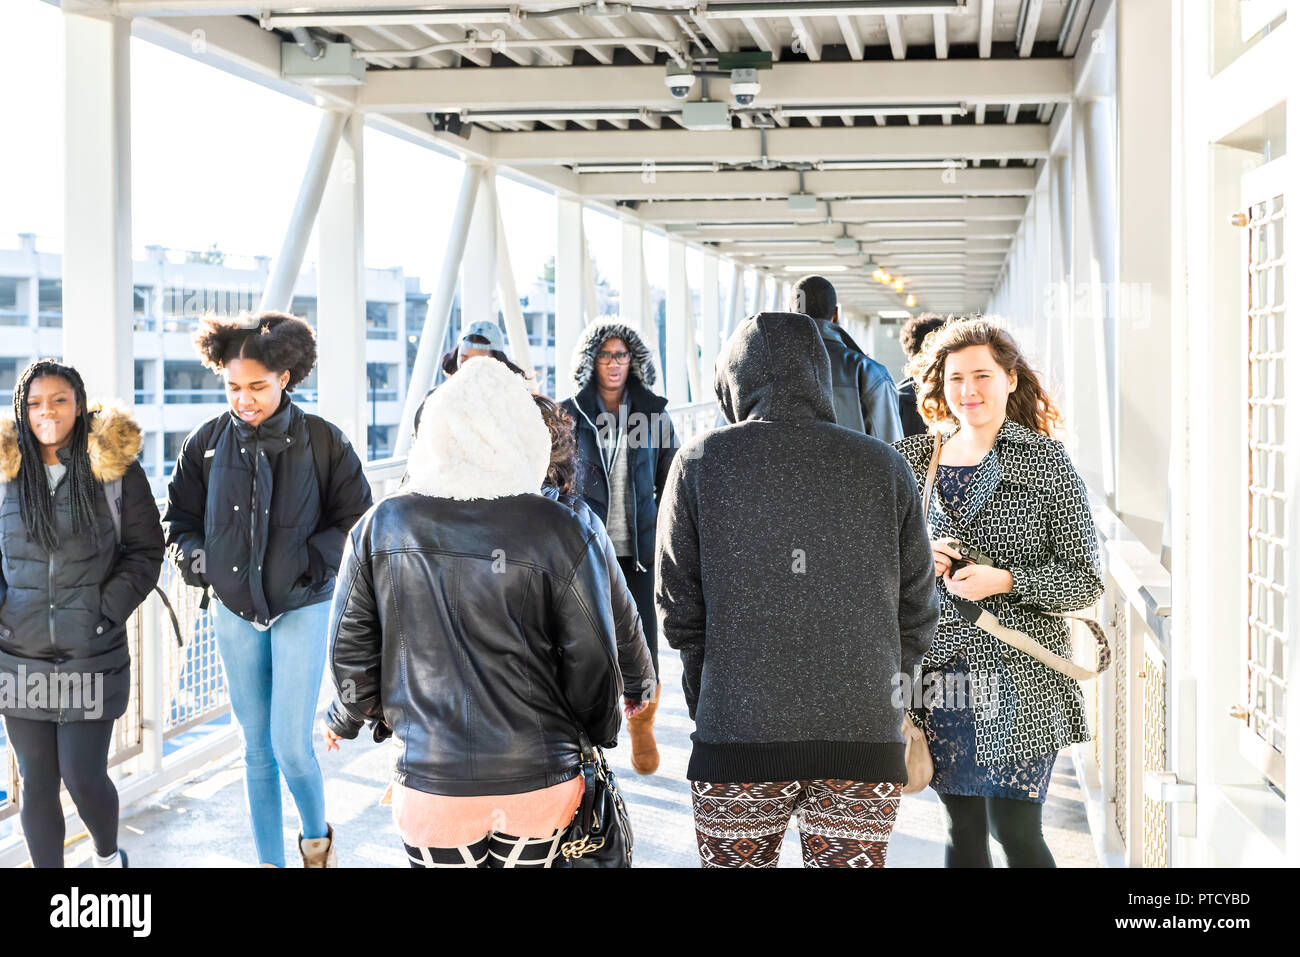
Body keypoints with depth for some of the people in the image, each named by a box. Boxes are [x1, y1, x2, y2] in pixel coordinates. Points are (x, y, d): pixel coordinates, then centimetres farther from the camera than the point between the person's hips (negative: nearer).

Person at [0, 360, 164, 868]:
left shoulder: (116, 469, -2)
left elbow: (146, 551, 2)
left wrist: (108, 611, -8)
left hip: (92, 654, -2)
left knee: (83, 777, -2)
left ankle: (108, 854, 28)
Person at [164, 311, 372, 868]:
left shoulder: (322, 441, -8)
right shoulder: (207, 442, -1)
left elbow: (357, 518, -1)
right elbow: (181, 516, 10)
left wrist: (316, 556, -14)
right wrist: (193, 555, -8)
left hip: (301, 607, -3)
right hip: (235, 611, 3)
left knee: (291, 747, -7)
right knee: (256, 747, 11)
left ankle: (316, 836, 22)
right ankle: (270, 860, 24)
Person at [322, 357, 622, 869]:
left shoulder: (382, 525, -3)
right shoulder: (562, 533, -10)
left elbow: (350, 649, 4)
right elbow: (592, 662, -5)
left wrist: (346, 719, 24)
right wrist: (601, 734, 14)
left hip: (430, 784, 1)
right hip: (538, 783, -1)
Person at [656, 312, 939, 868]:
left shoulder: (700, 462, 0)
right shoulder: (884, 467, 4)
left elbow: (679, 606, 2)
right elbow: (916, 612, 8)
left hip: (737, 738, -1)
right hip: (864, 739, 1)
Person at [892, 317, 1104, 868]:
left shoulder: (1046, 460, -3)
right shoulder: (913, 459, 7)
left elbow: (1085, 580, -4)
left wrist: (1005, 581, -18)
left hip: (1018, 675, -3)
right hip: (939, 671, 4)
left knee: (1015, 830, -4)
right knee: (963, 828, 11)